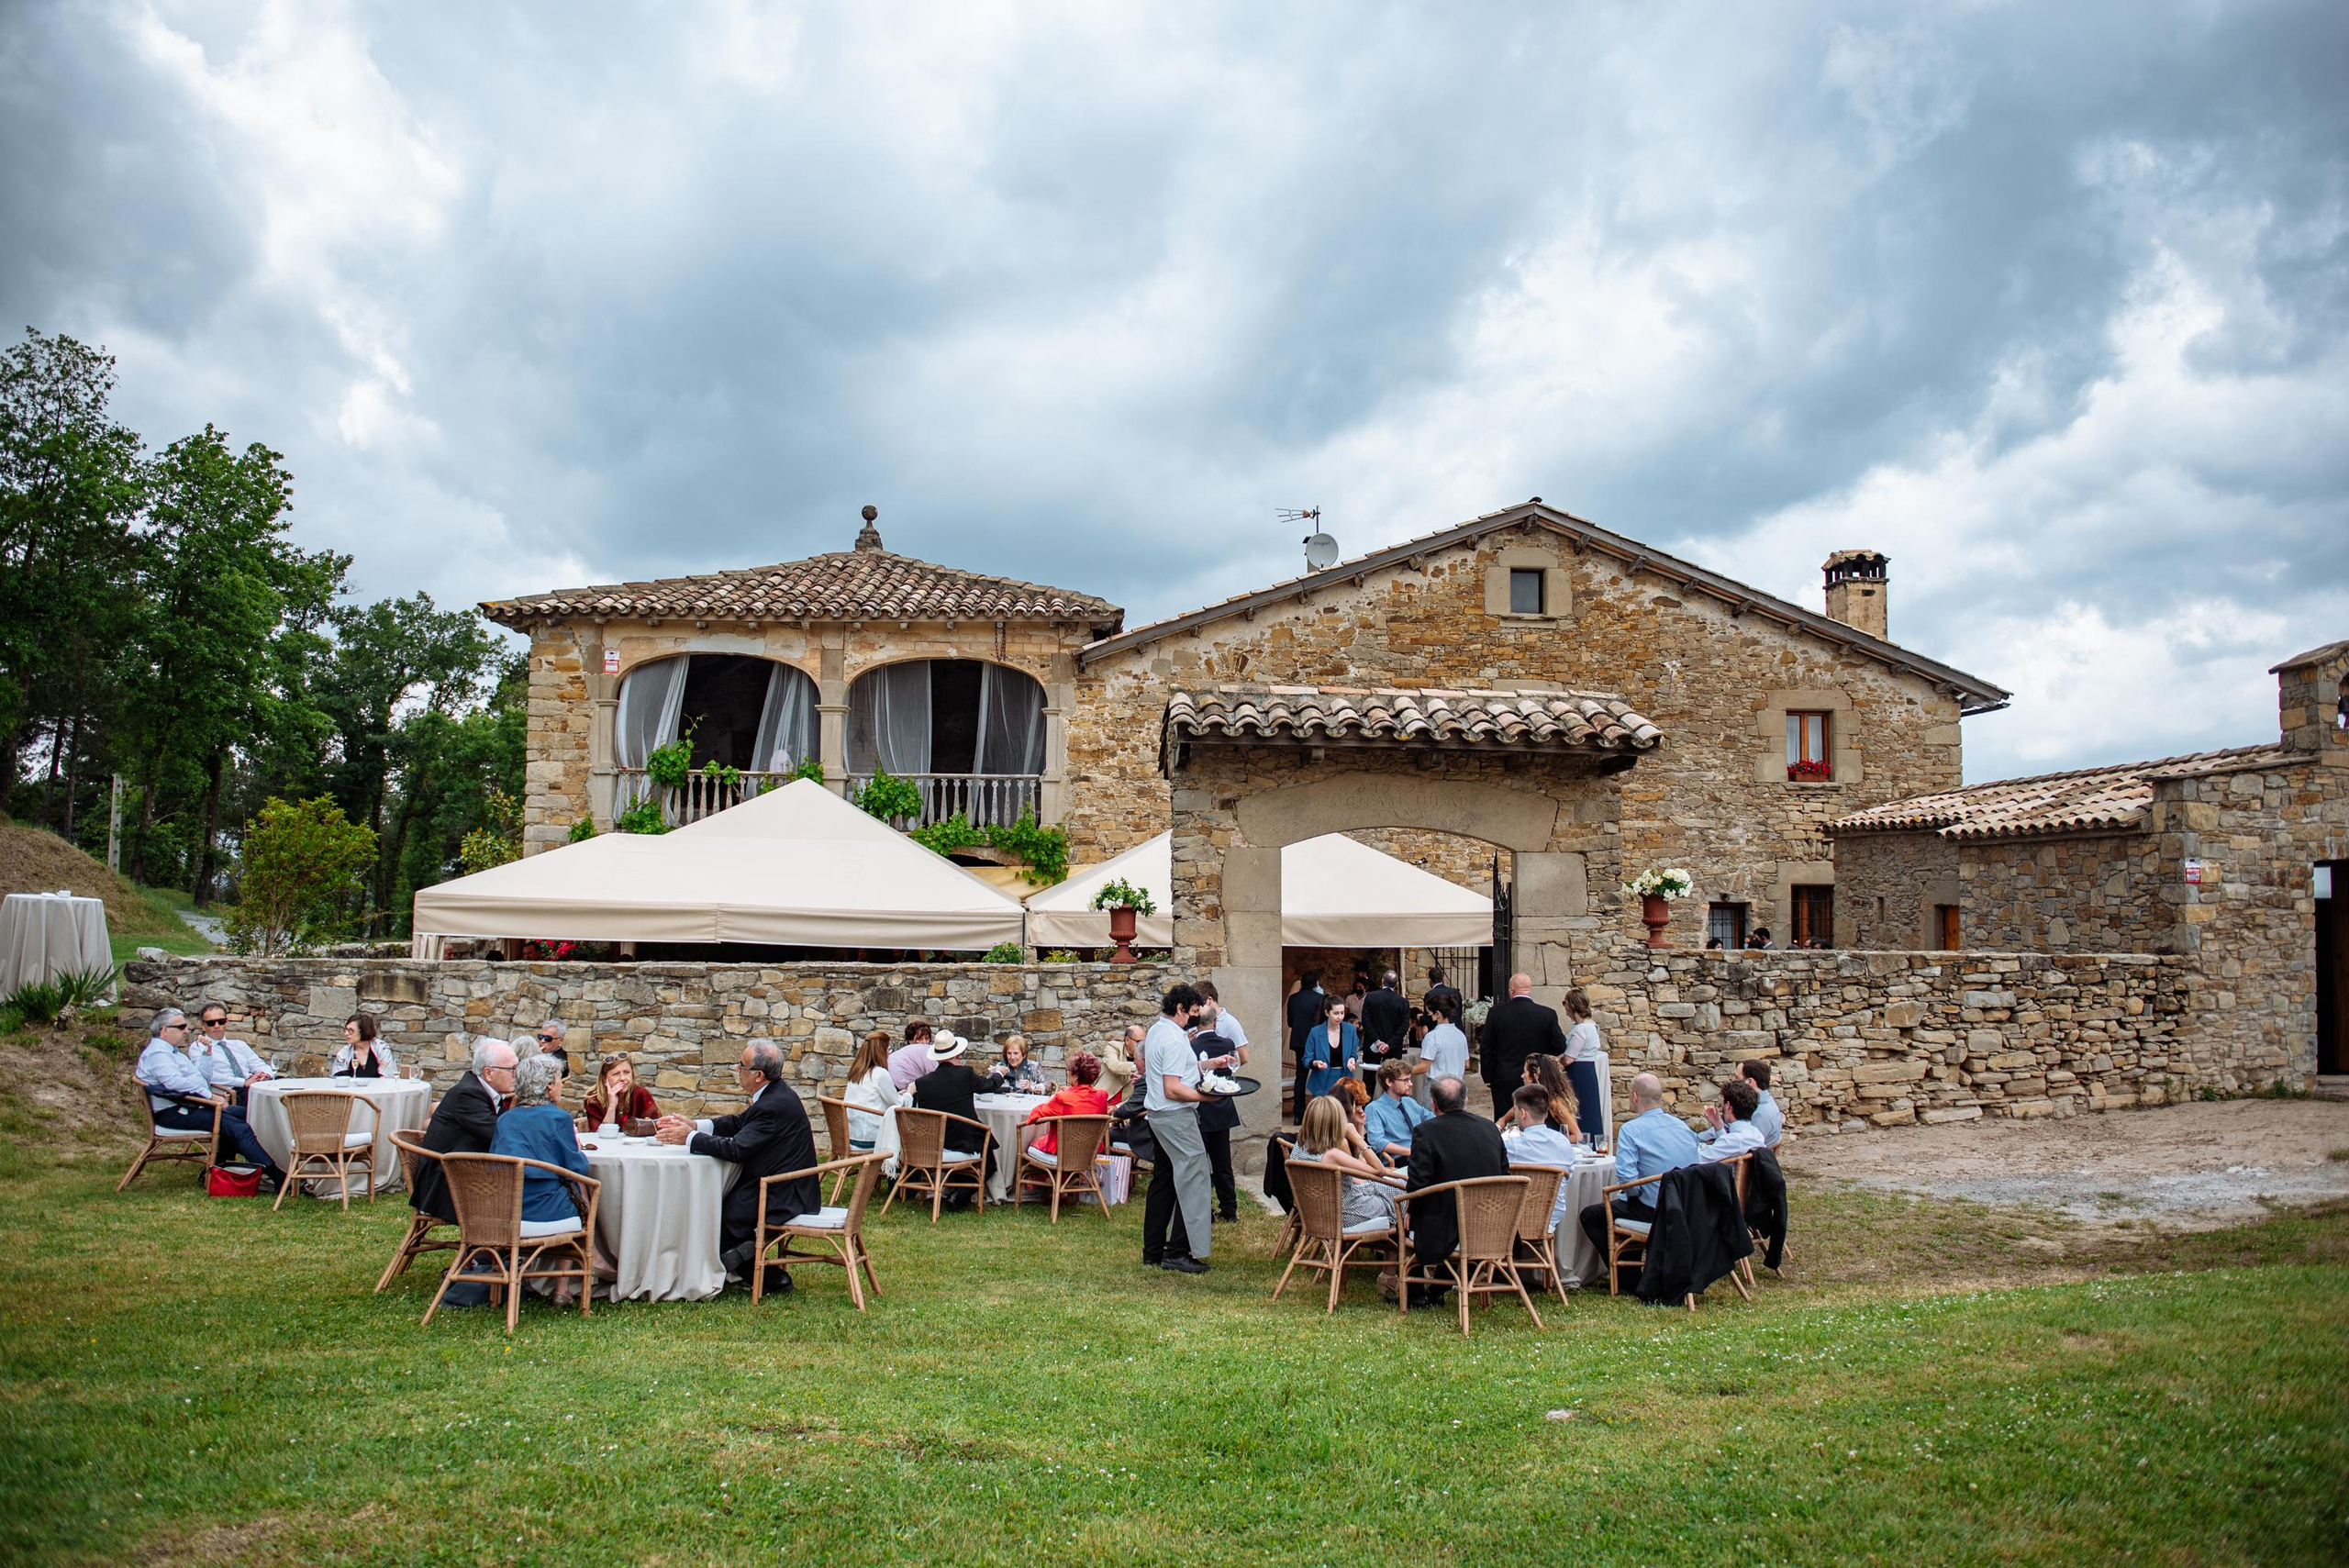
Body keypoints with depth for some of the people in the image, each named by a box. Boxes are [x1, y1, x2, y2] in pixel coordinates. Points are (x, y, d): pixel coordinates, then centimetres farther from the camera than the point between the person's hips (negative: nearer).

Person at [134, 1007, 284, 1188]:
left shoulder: (174, 1052, 25)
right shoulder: (156, 1053, -8)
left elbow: (203, 1079, 25)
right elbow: (175, 1082, -24)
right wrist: (210, 1096, -21)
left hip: (195, 1104, 11)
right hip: (175, 1113, -11)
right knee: (238, 1127, -24)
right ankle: (277, 1178, -31)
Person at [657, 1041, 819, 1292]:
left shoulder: (773, 1106, -24)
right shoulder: (775, 1094, 8)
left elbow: (736, 1149, -27)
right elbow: (738, 1122, 13)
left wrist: (689, 1137, -16)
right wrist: (693, 1125, 2)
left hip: (784, 1198, -10)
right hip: (786, 1189, 10)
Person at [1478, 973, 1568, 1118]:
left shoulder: (1497, 1011, -7)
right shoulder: (1548, 1014, -7)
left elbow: (1487, 1048, -1)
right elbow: (1560, 1048, -2)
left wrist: (1488, 1078, 8)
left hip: (1504, 1081, 0)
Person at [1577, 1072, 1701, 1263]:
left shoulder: (1631, 1129, -15)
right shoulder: (1683, 1125, 6)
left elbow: (1627, 1178, -24)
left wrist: (1632, 1191, -1)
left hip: (1653, 1210, -8)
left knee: (1589, 1215, 9)